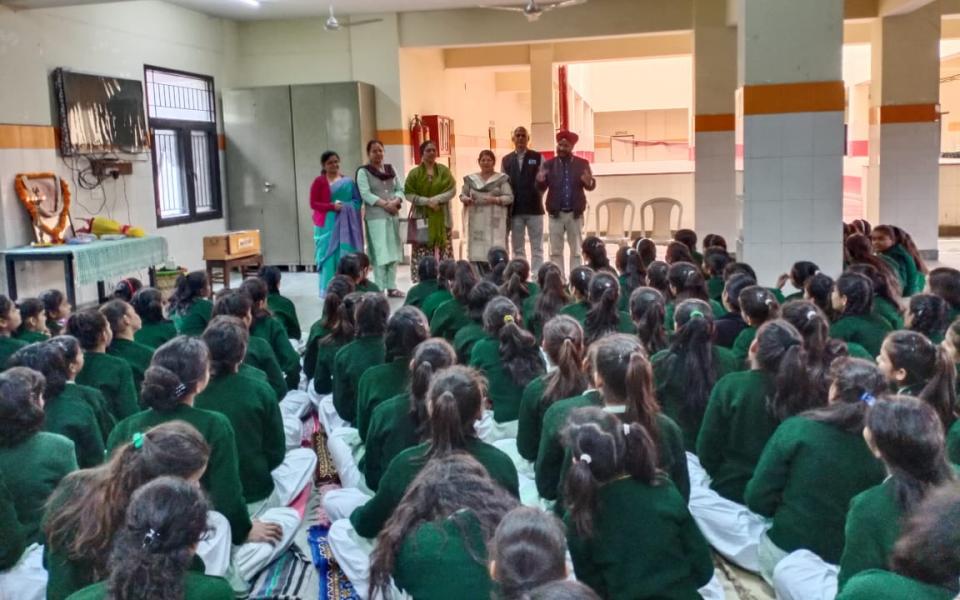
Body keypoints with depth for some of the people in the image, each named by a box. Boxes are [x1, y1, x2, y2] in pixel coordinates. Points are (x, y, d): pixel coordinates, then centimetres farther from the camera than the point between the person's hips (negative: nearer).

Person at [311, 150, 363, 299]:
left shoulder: (348, 181, 12)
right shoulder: (319, 182, 1)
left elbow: (358, 199, 8)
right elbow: (313, 203, -5)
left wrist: (347, 207, -12)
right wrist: (332, 206, -17)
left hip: (345, 223, 3)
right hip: (327, 224, -3)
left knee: (346, 255, 1)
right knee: (329, 255, -3)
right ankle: (328, 290, 1)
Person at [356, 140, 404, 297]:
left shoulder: (390, 169, 14)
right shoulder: (363, 172, -1)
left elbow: (400, 189, 8)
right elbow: (365, 195, -11)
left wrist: (395, 201, -12)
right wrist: (385, 204, -18)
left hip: (393, 215, 5)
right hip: (375, 217, -5)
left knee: (393, 251, 5)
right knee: (380, 253, -7)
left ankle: (392, 286, 12)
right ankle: (380, 288, -3)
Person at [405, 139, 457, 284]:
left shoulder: (444, 170, 5)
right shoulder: (414, 173, 3)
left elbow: (452, 190, -2)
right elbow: (408, 194, -3)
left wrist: (435, 199, -16)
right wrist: (427, 201, -15)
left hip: (441, 217, 1)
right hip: (422, 217, -1)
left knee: (443, 249, -1)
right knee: (422, 251, -5)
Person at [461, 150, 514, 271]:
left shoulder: (502, 179, 2)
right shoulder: (471, 179, 11)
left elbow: (509, 197, -2)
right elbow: (462, 194, 15)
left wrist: (494, 200, -17)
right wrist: (466, 199, -7)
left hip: (495, 221, -3)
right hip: (477, 220, 3)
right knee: (478, 250, -1)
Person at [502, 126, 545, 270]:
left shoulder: (538, 157, 3)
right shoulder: (506, 160, 9)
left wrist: (537, 197, -6)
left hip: (534, 208, -2)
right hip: (515, 209, 2)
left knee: (537, 247, 3)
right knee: (517, 248, 7)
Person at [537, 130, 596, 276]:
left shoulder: (582, 164, 1)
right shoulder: (548, 164, 2)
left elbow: (591, 186, -3)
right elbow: (541, 188, -2)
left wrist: (589, 182, -26)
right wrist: (540, 180, -24)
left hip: (575, 213, 0)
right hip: (555, 213, 0)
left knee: (576, 251, 7)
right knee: (555, 251, 5)